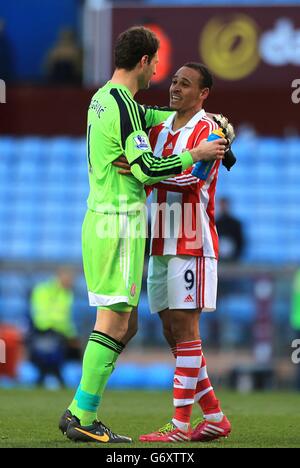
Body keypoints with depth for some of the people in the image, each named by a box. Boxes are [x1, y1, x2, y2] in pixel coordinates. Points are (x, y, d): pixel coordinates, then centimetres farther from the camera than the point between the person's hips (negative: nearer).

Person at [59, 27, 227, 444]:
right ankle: (84, 419, -7)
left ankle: (78, 411, 11)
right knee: (114, 322, -7)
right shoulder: (123, 105, -15)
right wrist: (196, 155, -9)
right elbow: (147, 169, -21)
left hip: (99, 219, 10)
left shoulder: (103, 98, 15)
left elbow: (149, 117, 33)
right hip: (120, 223, -10)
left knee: (126, 324, 13)